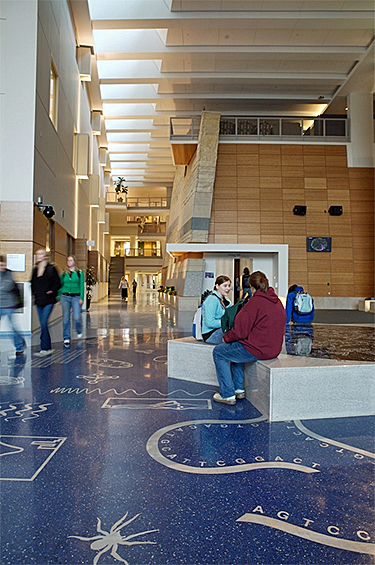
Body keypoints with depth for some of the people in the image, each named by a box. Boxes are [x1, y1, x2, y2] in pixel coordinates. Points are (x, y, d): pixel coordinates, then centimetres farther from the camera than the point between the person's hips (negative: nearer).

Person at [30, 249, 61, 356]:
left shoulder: (51, 269, -4)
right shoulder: (35, 270, 12)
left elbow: (58, 283, -3)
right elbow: (32, 283, 23)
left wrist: (51, 291, -15)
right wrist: (34, 293, 10)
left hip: (48, 301, -6)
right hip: (39, 301, 6)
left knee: (44, 323, -13)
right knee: (43, 325, 8)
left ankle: (44, 348, -8)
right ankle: (48, 348, 16)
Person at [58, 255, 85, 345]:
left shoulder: (79, 272, 4)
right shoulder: (64, 273, 9)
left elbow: (82, 286, 1)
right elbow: (60, 285, 14)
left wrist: (81, 298, -7)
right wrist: (59, 296, 11)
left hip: (76, 297, -2)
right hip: (65, 297, 2)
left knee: (76, 317, -10)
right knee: (66, 318, 4)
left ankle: (79, 331, 21)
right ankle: (66, 338, 14)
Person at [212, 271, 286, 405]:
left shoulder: (256, 301, -18)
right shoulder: (277, 302, 8)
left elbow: (240, 330, -17)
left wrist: (227, 337, 3)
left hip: (257, 350, -9)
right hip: (274, 349, 9)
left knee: (219, 352, 9)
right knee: (235, 349, 32)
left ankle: (227, 394, 11)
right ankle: (239, 389, 33)